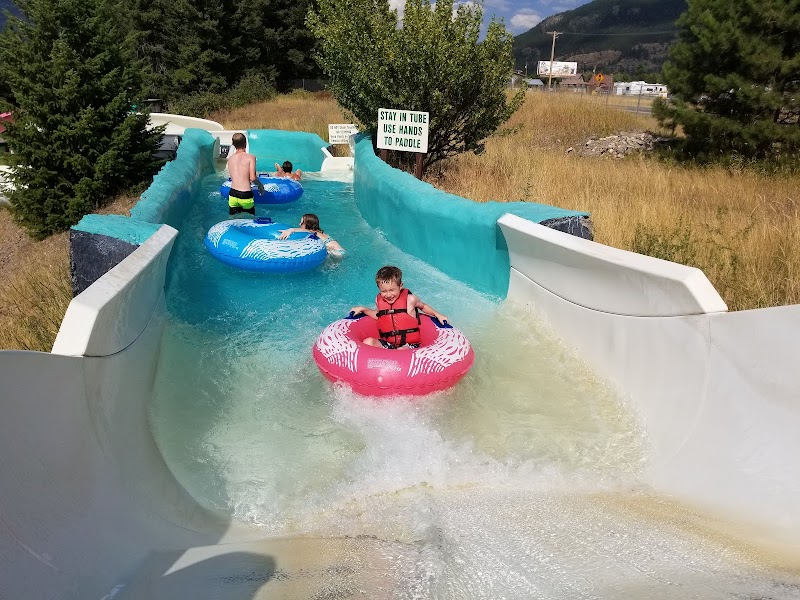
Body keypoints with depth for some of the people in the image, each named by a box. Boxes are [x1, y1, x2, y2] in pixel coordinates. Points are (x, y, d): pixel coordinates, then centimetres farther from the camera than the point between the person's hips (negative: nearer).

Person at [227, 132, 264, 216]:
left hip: (233, 195, 4)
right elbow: (253, 178, -14)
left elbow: (233, 177, 13)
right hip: (245, 196, -4)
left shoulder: (230, 159, 9)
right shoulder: (250, 157, -6)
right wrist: (260, 185, 6)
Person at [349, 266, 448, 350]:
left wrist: (437, 315, 12)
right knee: (368, 342, -23)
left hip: (408, 344, -4)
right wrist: (362, 309, 21)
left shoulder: (409, 299, -5)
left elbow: (423, 306, 17)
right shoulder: (379, 300, 5)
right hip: (387, 343, 4)